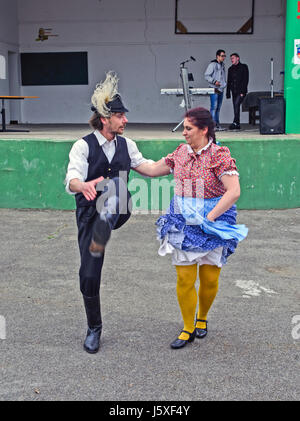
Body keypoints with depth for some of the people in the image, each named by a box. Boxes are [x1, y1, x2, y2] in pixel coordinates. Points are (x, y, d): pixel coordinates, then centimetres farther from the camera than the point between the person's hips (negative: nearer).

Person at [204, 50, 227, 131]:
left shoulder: (222, 65, 18)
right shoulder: (212, 64, -7)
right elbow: (206, 75, -12)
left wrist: (224, 84, 13)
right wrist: (214, 81, -21)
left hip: (221, 89, 8)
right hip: (214, 89, -8)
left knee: (218, 107, 9)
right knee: (214, 107, -12)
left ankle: (217, 125, 13)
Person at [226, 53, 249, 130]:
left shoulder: (243, 67, 1)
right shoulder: (230, 69, 17)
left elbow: (245, 80, -7)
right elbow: (228, 82, 20)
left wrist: (243, 91, -16)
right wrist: (228, 93, 12)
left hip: (241, 92, -6)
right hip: (234, 92, 6)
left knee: (237, 104, -22)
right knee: (235, 107, 4)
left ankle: (235, 122, -28)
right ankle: (237, 125, 8)